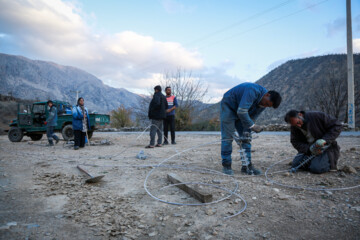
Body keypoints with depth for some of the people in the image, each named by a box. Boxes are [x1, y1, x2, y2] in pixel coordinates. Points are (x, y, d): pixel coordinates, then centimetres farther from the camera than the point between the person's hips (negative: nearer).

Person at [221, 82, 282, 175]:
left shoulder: (263, 103, -8)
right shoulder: (253, 91, -34)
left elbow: (252, 117, -3)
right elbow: (241, 112, -39)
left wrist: (246, 133, -11)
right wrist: (252, 126, -31)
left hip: (241, 111, 8)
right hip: (228, 106, -8)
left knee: (246, 138, 1)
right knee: (228, 137, -10)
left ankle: (247, 165, 7)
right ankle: (226, 165, 0)